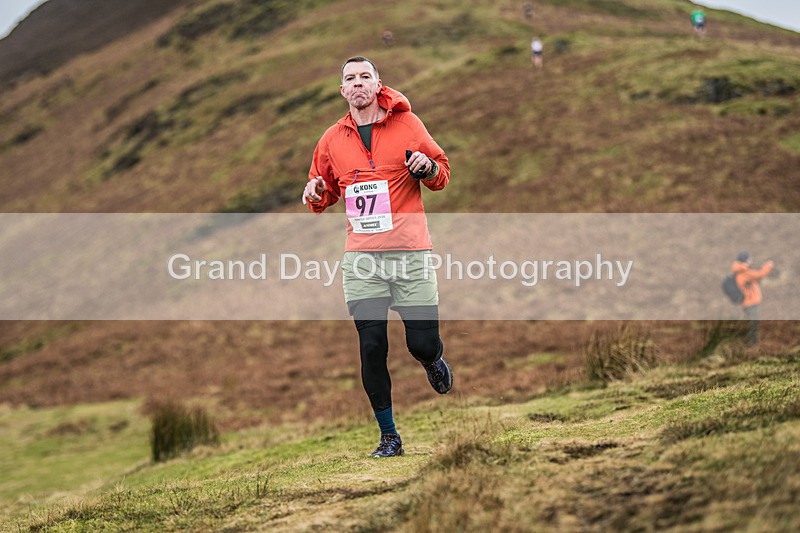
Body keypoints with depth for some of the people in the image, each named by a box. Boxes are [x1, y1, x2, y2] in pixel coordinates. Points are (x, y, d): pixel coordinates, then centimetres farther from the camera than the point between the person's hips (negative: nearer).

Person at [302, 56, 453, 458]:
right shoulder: (333, 139, 11)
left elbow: (442, 175, 11)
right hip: (361, 258, 2)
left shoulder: (407, 124, 5)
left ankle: (433, 361, 36)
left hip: (410, 254, -2)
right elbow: (325, 193, 21)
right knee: (372, 348, -3)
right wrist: (316, 195, -3)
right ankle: (389, 436, 9)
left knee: (423, 344, -3)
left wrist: (428, 168, -12)